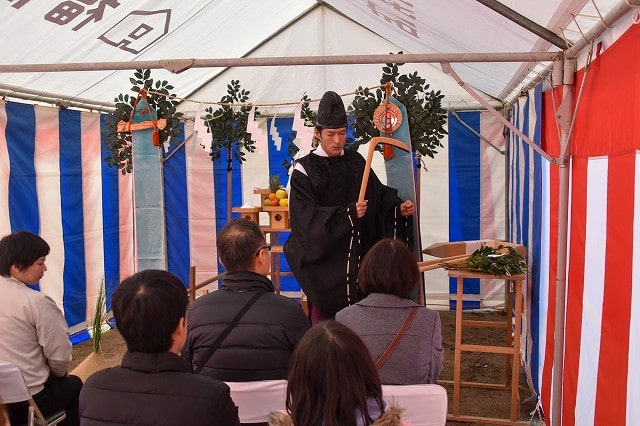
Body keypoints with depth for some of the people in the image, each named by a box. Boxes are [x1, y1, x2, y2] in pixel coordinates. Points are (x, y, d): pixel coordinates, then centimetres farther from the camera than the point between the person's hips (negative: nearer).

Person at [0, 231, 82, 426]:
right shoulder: (37, 302, -21)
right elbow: (60, 357, -17)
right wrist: (59, 374, 6)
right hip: (27, 401, -6)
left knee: (62, 380, 32)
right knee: (74, 385, 25)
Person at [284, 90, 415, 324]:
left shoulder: (356, 162, 7)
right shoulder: (305, 169, -7)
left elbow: (379, 193, 7)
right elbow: (307, 216, -15)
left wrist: (398, 206, -13)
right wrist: (347, 214, -25)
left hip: (356, 256, 4)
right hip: (323, 256, -3)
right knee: (323, 314, 0)